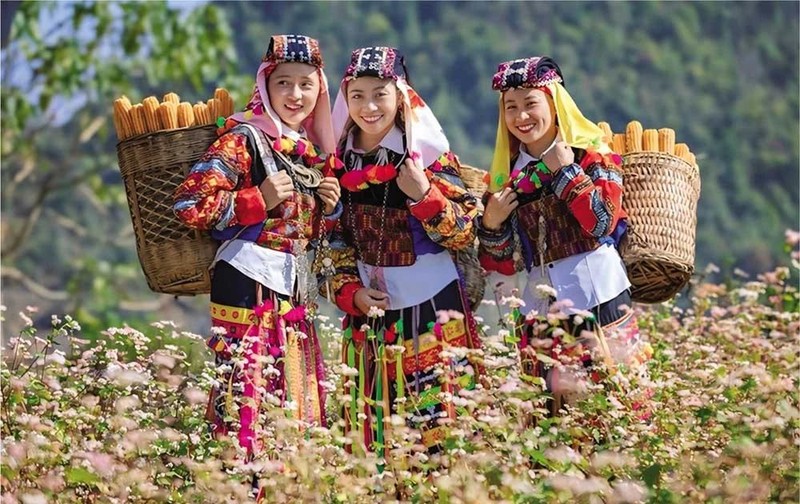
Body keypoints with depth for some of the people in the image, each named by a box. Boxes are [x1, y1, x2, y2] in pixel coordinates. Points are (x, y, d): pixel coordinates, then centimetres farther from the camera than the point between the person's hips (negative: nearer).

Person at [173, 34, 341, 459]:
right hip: (247, 281, -8)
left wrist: (328, 207, 3)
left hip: (294, 288, 8)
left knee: (299, 406, 9)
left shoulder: (314, 150, 14)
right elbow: (189, 205, -15)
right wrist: (259, 200, -18)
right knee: (245, 397, -11)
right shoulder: (243, 137, -8)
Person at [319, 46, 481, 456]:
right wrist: (350, 291, -5)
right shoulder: (341, 162, 5)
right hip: (369, 307, 4)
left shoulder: (428, 155, -6)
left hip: (432, 306, -4)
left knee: (438, 420, -6)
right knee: (371, 424, 6)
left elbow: (464, 235, -7)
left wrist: (424, 194, -22)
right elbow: (331, 241, 10)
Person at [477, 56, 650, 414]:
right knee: (555, 406, 2)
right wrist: (491, 225, -6)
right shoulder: (508, 174, 12)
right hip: (541, 304, 4)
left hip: (598, 295, -4)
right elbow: (506, 263, 12)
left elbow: (603, 223, -14)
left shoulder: (591, 153, 1)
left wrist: (565, 172, -12)